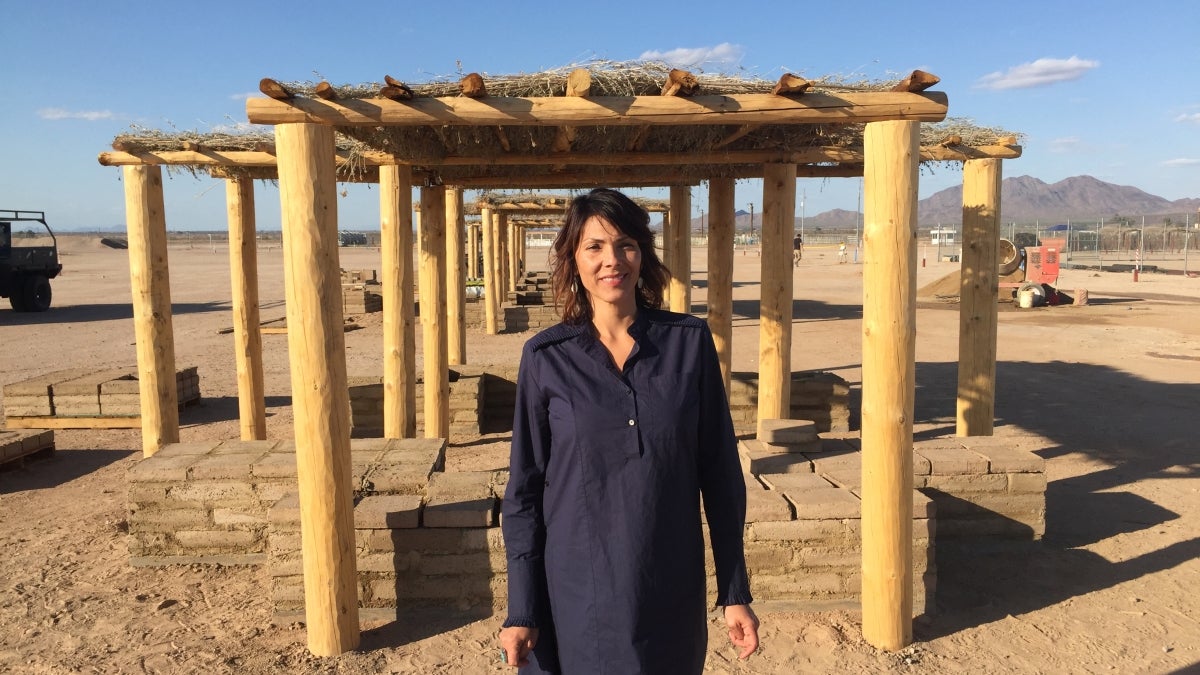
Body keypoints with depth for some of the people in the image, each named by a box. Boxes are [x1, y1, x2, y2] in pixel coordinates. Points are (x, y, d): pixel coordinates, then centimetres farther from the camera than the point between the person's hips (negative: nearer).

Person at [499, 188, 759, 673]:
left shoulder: (690, 342, -4)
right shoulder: (546, 357, -6)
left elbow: (720, 473, 0)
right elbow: (525, 488, -2)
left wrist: (736, 592, 1)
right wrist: (521, 610, -3)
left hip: (671, 592, 1)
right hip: (575, 594, 0)